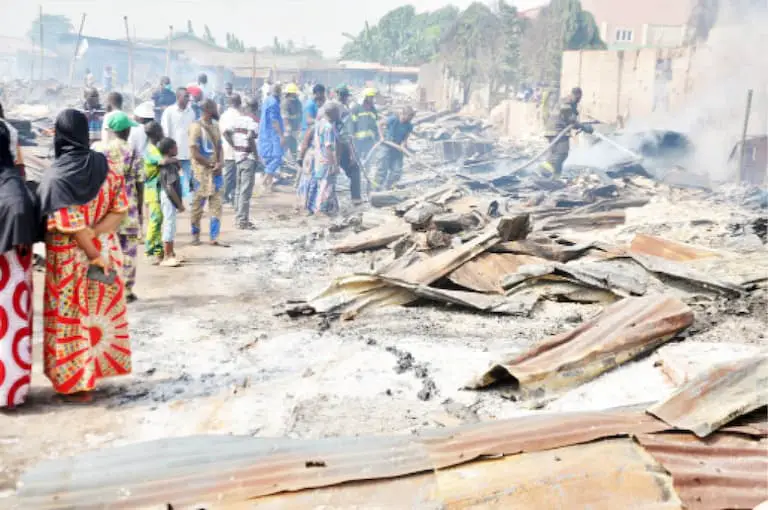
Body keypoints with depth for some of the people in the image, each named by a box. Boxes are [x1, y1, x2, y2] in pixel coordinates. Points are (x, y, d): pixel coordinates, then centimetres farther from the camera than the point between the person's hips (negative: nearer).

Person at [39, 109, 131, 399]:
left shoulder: (56, 176, -18)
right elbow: (120, 209, -4)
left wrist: (93, 254, -14)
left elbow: (72, 224, -22)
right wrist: (95, 235, -11)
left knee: (72, 316, 7)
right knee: (100, 311, 17)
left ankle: (74, 381, 16)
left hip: (69, 257, -5)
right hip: (104, 250, 5)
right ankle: (98, 370, 30)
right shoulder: (104, 166, -2)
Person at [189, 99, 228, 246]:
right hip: (202, 171, -6)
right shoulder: (196, 127, -11)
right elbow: (194, 153, -15)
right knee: (198, 204, 5)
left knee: (216, 205, 2)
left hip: (216, 171, 6)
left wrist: (219, 163, -5)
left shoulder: (215, 126, 12)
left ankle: (214, 237, 4)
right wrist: (211, 165, -12)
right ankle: (195, 235, 19)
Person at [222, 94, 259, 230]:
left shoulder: (236, 117, 7)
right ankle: (243, 221, -2)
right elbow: (250, 136, -25)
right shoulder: (251, 118, -13)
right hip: (248, 156, -8)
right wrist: (255, 151, -11)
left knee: (239, 189, 16)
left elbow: (225, 132, -1)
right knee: (246, 191, -4)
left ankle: (238, 218, 23)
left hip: (237, 155, 8)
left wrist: (233, 146, 5)